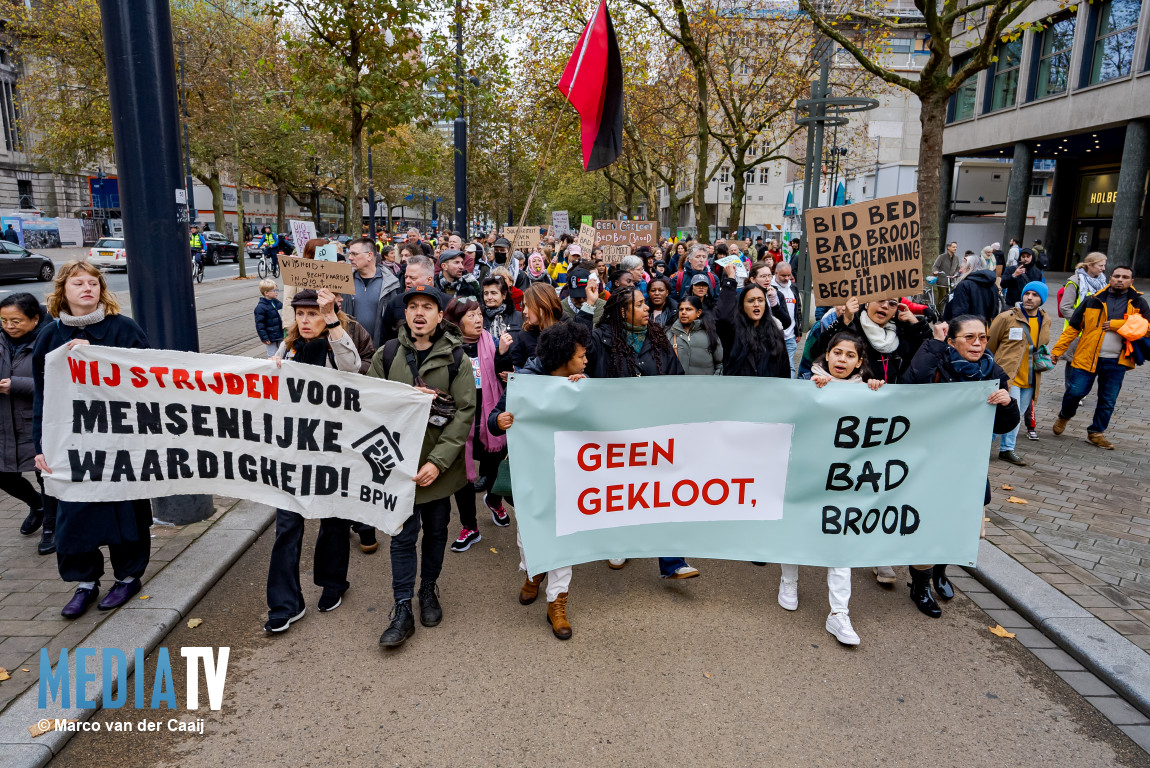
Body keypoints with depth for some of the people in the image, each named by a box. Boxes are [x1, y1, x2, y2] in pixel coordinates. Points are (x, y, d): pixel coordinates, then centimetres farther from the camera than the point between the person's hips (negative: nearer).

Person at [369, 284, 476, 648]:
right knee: (403, 533, 2)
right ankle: (403, 609, 13)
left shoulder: (456, 358, -5)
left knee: (436, 529, 14)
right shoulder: (387, 354, 0)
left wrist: (438, 461, -16)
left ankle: (429, 589, 36)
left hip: (440, 462, 0)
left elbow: (465, 412, -9)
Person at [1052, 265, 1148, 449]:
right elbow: (1073, 327, 2)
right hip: (1087, 357, -1)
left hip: (1116, 362, 2)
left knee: (1108, 401, 8)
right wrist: (1057, 350, -3)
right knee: (1075, 392, -5)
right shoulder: (1093, 300, 2)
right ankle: (1064, 415, 26)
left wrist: (1117, 324, -14)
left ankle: (1096, 433, 25)